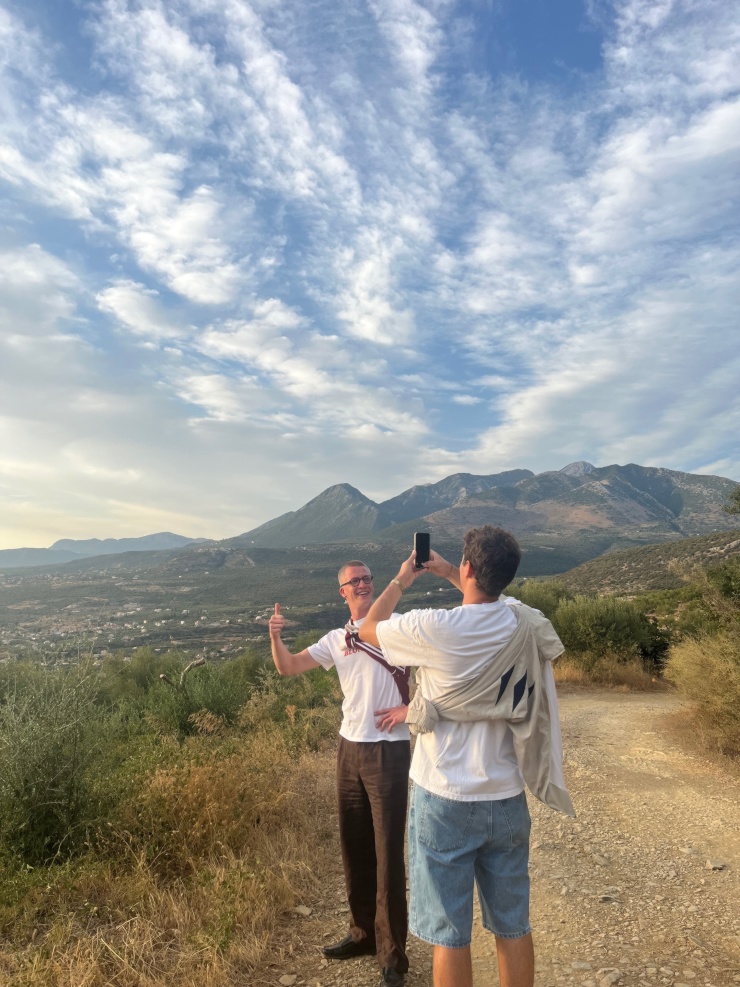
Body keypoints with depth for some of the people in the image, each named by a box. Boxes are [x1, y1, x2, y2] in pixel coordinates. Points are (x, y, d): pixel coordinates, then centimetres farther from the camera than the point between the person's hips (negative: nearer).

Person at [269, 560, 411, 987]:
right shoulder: (337, 639, 7)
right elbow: (289, 667, 5)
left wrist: (412, 708, -14)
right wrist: (275, 637, -14)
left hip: (388, 750, -5)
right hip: (350, 748, 6)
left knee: (387, 853, 2)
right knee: (355, 848, 16)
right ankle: (364, 933, 35)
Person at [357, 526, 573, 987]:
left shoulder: (435, 628, -21)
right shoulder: (524, 625, -6)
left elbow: (368, 628, -1)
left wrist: (402, 579, 11)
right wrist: (448, 573, 21)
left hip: (445, 800, -4)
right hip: (507, 798, 5)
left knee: (450, 933, 12)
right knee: (514, 926, 19)